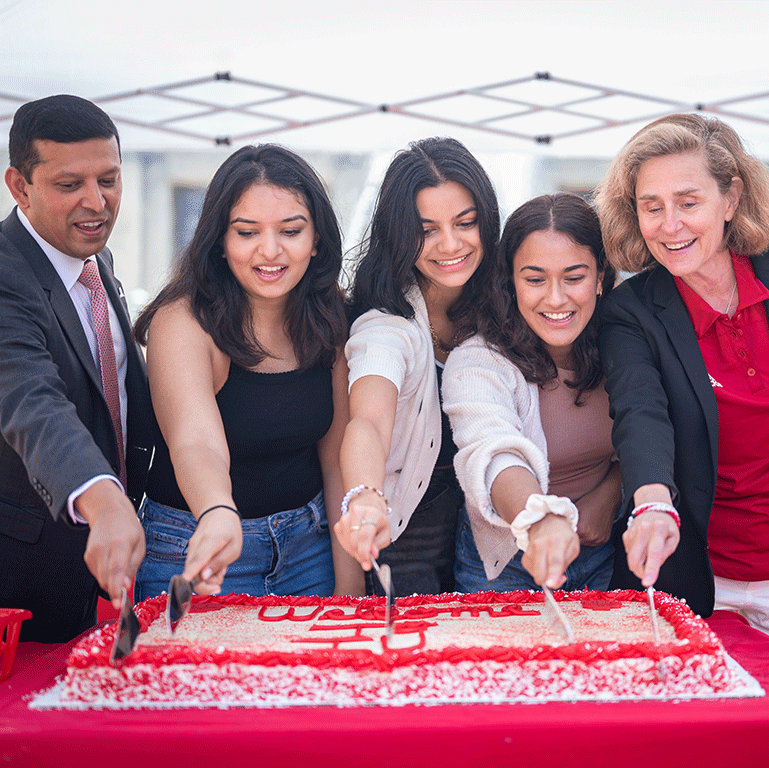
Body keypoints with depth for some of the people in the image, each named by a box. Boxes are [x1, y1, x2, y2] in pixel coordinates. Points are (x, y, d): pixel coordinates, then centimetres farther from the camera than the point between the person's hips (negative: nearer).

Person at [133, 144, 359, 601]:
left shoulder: (326, 320, -5)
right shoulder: (182, 322, -20)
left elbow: (337, 454, -2)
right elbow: (196, 442, -35)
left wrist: (350, 582, -5)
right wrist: (218, 517, -56)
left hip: (308, 545, 5)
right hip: (195, 551, -4)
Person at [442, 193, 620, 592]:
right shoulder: (477, 363, -17)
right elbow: (493, 455, -35)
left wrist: (608, 496, -6)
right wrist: (543, 520, -55)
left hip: (605, 556, 3)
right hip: (508, 564, -3)